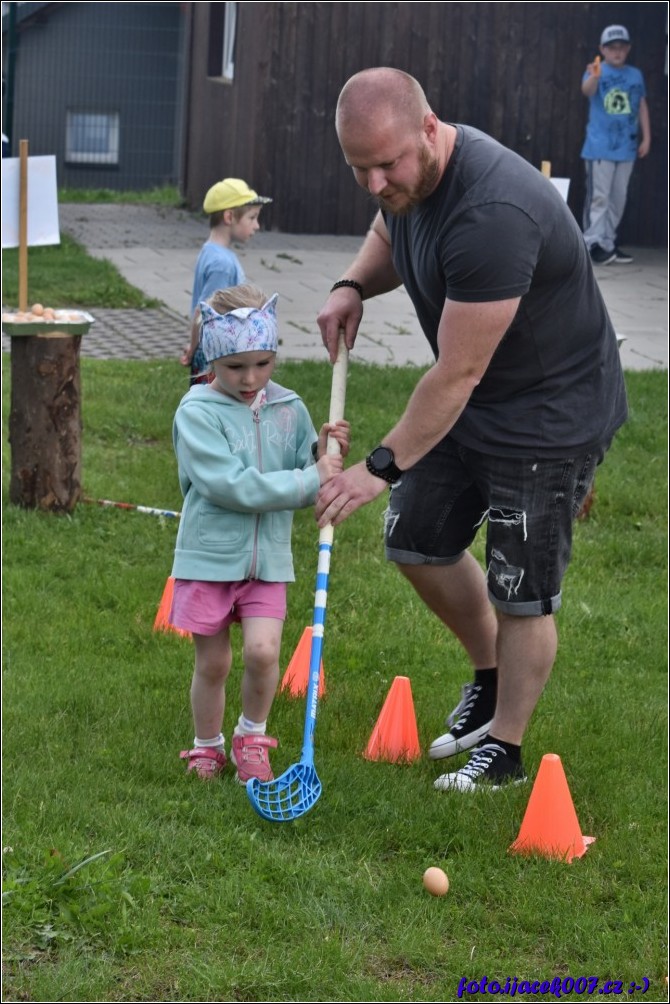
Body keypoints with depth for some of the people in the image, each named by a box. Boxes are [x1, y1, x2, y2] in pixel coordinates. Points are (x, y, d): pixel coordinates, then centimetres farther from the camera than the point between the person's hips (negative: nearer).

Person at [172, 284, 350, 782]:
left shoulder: (289, 409, 2)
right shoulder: (197, 413, -12)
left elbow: (307, 489, 7)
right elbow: (234, 487, -22)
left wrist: (324, 457, -13)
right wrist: (312, 478, -21)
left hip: (268, 558, 3)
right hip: (209, 556, -2)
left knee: (263, 651, -13)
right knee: (213, 663, 7)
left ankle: (251, 737, 13)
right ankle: (208, 748, 29)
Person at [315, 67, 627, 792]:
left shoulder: (492, 215, -36)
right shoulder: (404, 177, -7)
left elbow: (457, 375, -31)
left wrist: (383, 466, -24)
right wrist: (354, 285, -2)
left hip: (550, 414, -9)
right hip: (471, 403, 9)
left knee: (521, 592, -1)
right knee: (417, 539, 16)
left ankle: (504, 749, 17)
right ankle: (489, 679, 37)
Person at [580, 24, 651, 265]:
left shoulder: (635, 75, 9)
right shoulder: (596, 72, -7)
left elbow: (642, 106, 14)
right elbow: (587, 90, -28)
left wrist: (646, 137, 8)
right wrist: (594, 77, -51)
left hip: (626, 147, 5)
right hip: (600, 146, -5)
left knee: (618, 198, 12)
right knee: (599, 196, -9)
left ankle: (608, 243, 20)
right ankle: (593, 243, -9)